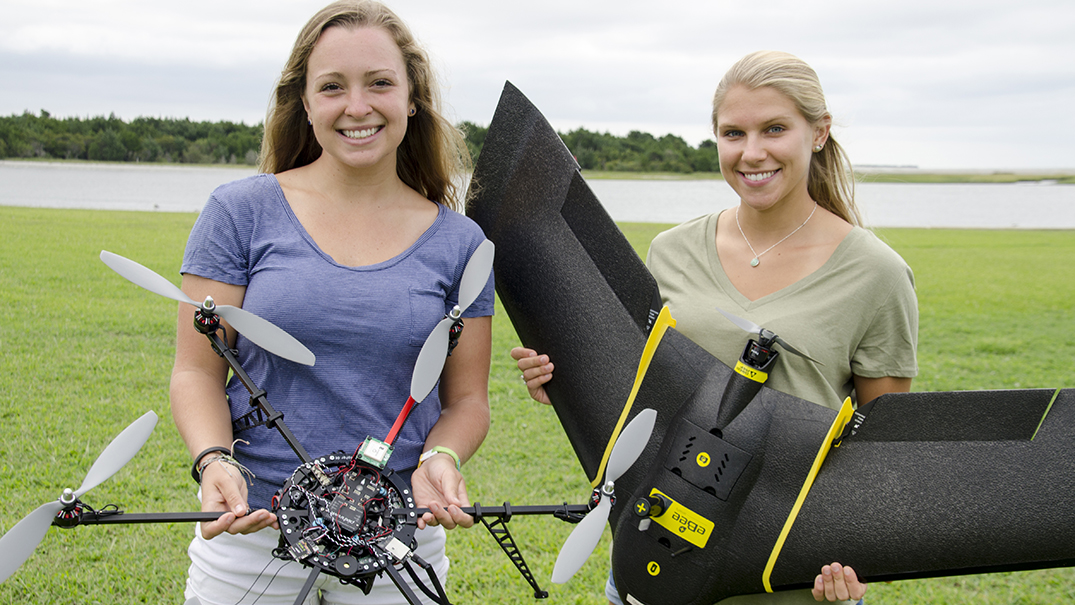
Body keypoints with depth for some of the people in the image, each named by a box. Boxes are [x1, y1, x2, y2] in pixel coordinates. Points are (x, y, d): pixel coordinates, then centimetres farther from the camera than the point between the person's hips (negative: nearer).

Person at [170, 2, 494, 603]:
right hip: (251, 533, -1)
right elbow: (198, 372, -1)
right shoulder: (241, 212, -3)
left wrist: (440, 459, -14)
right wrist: (215, 459, -19)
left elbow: (467, 398, 5)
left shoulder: (460, 243, 1)